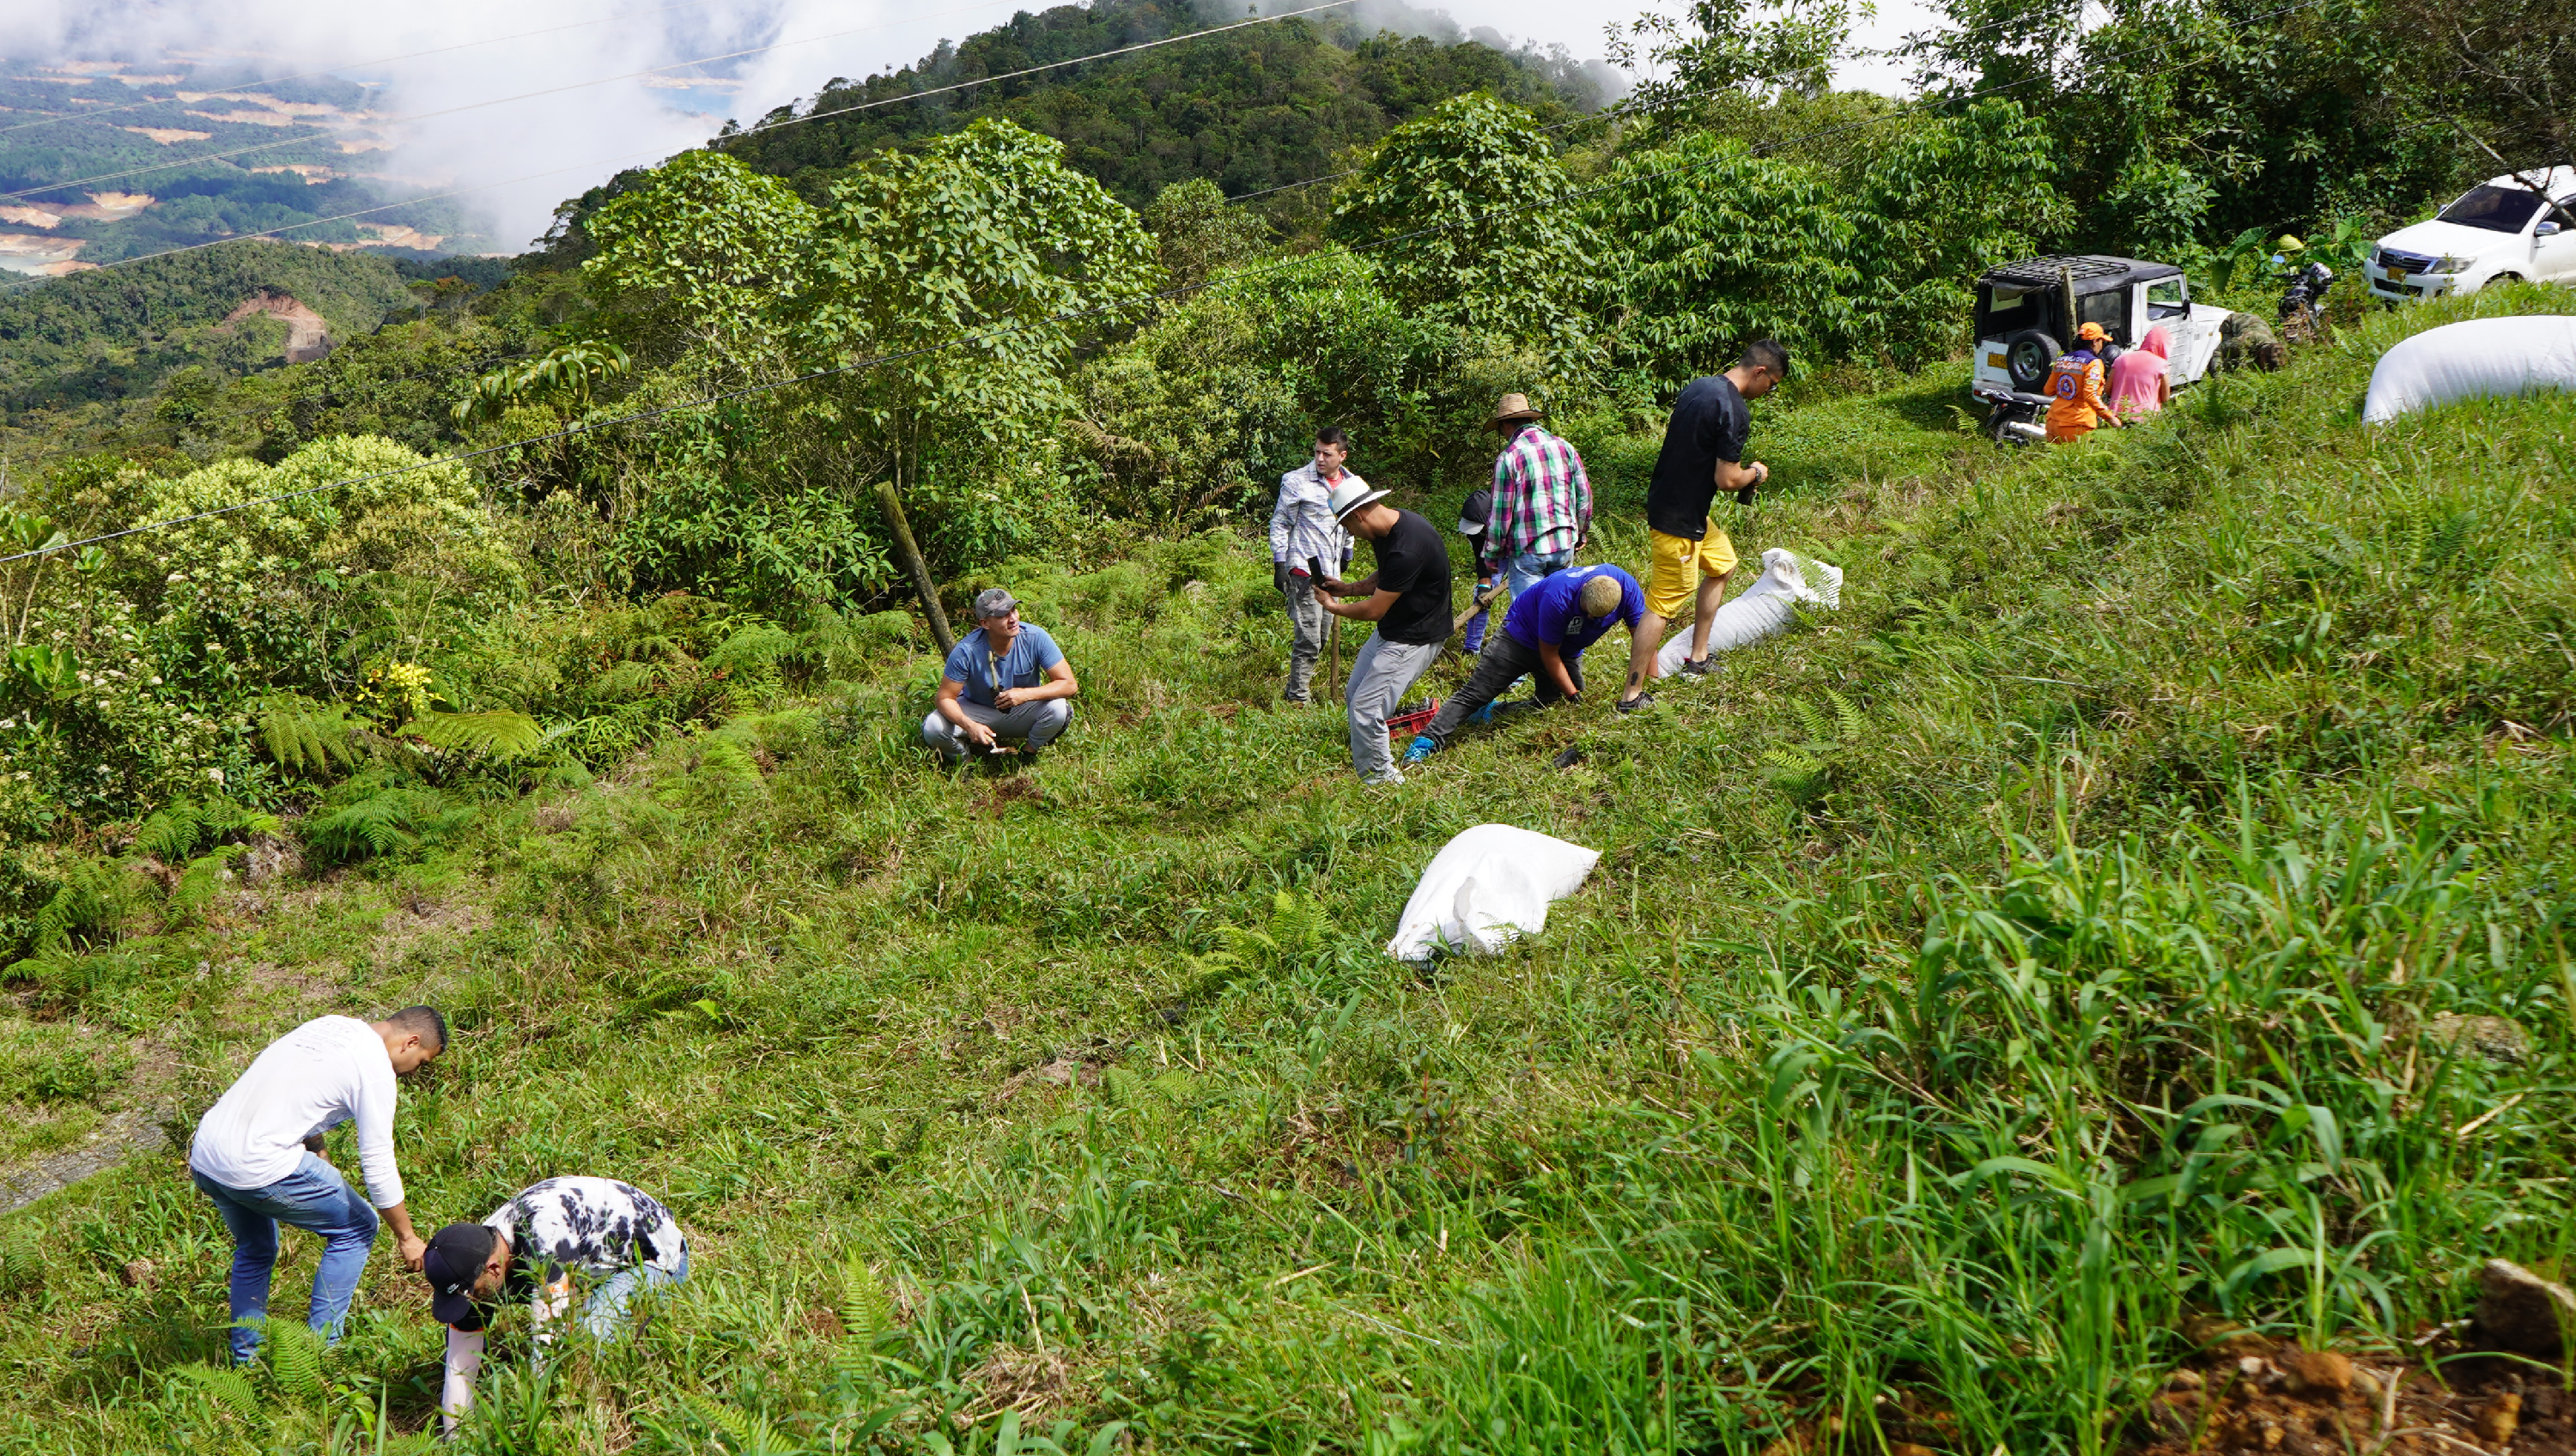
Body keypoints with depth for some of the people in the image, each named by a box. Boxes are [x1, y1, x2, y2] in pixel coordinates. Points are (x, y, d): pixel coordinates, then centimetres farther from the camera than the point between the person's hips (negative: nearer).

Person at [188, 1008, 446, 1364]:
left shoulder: (332, 1025, 16)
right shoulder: (375, 1068, -9)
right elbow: (378, 1164, -7)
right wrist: (407, 1237, 3)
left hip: (203, 1155, 9)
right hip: (259, 1168, -9)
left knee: (255, 1251, 30)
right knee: (358, 1227, 9)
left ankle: (244, 1362, 35)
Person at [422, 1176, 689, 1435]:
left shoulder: (544, 1232, -38)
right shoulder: (473, 1262, -12)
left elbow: (548, 1337, -35)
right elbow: (459, 1369, -5)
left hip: (655, 1256, -8)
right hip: (599, 1264, 9)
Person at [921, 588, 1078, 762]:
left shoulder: (1036, 638, -23)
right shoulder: (966, 651, -25)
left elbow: (1069, 685, -21)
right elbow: (945, 698, -19)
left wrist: (1026, 694, -35)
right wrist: (969, 725, -39)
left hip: (1023, 713, 1)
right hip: (977, 712, -1)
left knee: (1058, 709, -30)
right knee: (933, 729, -26)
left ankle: (1028, 752, 1)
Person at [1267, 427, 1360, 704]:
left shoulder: (1352, 483, 8)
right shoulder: (1297, 482, -8)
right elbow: (1279, 525, -4)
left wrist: (1346, 556, 27)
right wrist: (1279, 565, -8)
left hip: (1332, 571, 6)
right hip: (1304, 569, -6)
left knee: (1321, 638, 12)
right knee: (1308, 639, -9)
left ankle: (1297, 689, 25)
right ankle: (1299, 697, 1)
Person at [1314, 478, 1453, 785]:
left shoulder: (1407, 548, -31)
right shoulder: (1386, 531, 1)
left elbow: (1374, 610, -23)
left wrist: (1333, 607, -6)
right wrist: (1348, 588, 5)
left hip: (1415, 639, -10)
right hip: (1390, 630, 10)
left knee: (1366, 709, -13)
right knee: (1354, 697, 14)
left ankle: (1381, 779, 3)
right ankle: (1379, 761, 30)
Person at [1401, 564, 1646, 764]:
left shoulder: (1627, 589, -26)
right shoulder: (1558, 597, -40)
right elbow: (1548, 654, -26)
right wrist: (1574, 697, -22)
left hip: (1568, 651, 6)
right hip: (1523, 636, -6)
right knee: (1476, 692, -14)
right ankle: (1428, 740, -18)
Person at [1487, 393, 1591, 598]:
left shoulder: (1508, 458, -10)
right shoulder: (1565, 447, 7)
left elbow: (1501, 512, -8)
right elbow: (1585, 495, 11)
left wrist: (1493, 554, 3)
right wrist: (1580, 534, 25)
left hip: (1527, 550, -5)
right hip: (1565, 545, 5)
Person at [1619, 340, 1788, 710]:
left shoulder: (1696, 388, 6)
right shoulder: (1735, 411, -21)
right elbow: (1726, 479, -22)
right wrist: (1756, 474, 0)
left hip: (1666, 498, 10)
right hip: (1680, 519, -10)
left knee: (1722, 563, 26)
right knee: (1663, 604, -3)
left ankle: (1698, 658, 33)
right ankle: (1632, 696, 3)